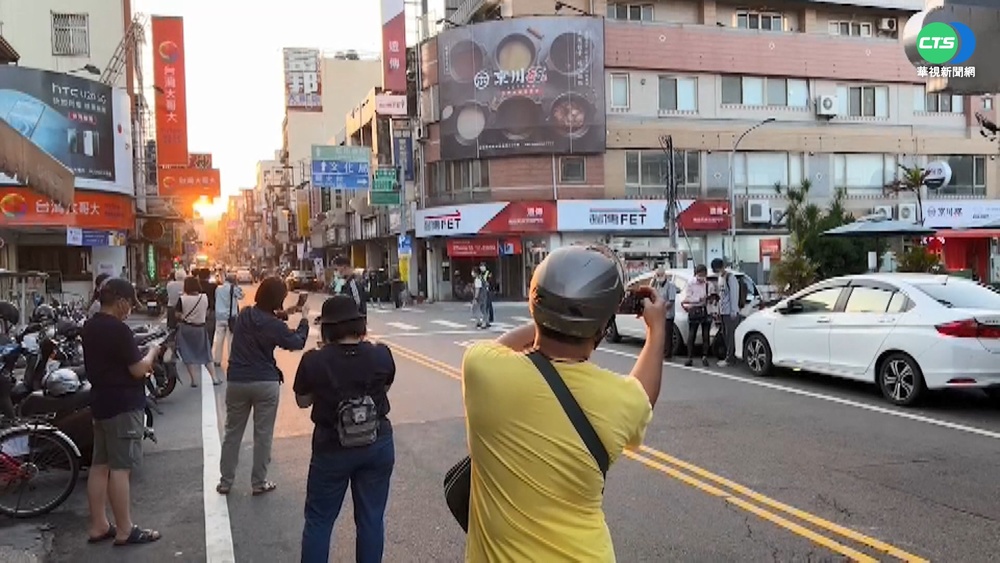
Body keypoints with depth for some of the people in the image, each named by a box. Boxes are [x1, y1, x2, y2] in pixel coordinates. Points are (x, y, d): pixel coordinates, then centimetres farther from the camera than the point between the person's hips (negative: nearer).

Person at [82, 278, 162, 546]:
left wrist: (141, 363, 13)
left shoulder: (90, 327, 10)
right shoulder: (118, 330, -19)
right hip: (123, 405, -10)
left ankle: (98, 526, 19)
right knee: (120, 468, -5)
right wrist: (151, 353, -1)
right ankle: (124, 530, 2)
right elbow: (138, 370, -18)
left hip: (101, 402, 10)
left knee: (100, 465, 12)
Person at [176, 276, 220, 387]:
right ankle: (214, 378, 13)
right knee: (206, 354, 14)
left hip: (185, 328, -2)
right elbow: (207, 314, 3)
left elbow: (178, 315, -9)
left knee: (188, 355, 8)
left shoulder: (182, 299, -14)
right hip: (200, 328, 2)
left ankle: (194, 380, 7)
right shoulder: (205, 298, -7)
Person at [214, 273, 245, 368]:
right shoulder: (233, 289, -6)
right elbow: (241, 296, 8)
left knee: (219, 340, 8)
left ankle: (217, 361, 12)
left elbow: (215, 300, 16)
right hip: (230, 317, -4)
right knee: (231, 340, 0)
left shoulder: (218, 289, 7)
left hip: (219, 317, 4)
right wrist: (237, 285, 8)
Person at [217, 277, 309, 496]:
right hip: (266, 384, -4)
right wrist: (304, 319, 12)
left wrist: (283, 314, 14)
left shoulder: (244, 315, 1)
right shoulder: (274, 325, -14)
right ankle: (259, 483, 15)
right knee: (263, 435, 8)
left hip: (237, 381, 4)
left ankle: (225, 482, 21)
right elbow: (298, 342, 0)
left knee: (233, 432, 15)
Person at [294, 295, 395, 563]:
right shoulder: (382, 355, -8)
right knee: (372, 518, 15)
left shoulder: (314, 361, -15)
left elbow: (302, 401, 1)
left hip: (332, 450, -2)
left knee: (318, 520, 15)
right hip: (378, 445, 2)